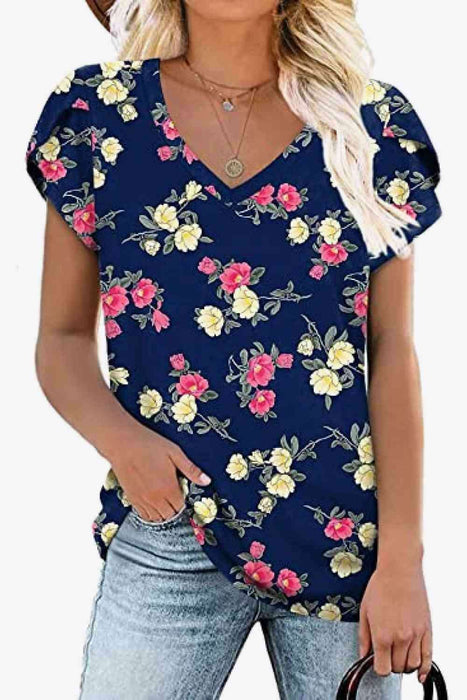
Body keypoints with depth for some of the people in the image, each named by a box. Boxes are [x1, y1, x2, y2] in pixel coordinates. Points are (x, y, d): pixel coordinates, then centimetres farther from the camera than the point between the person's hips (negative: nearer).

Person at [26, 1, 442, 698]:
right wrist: (119, 437, -15)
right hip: (168, 533, 0)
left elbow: (392, 352, -1)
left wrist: (402, 561, -6)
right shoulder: (96, 113, 2)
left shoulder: (373, 125, 1)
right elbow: (63, 338, 5)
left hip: (342, 534, 0)